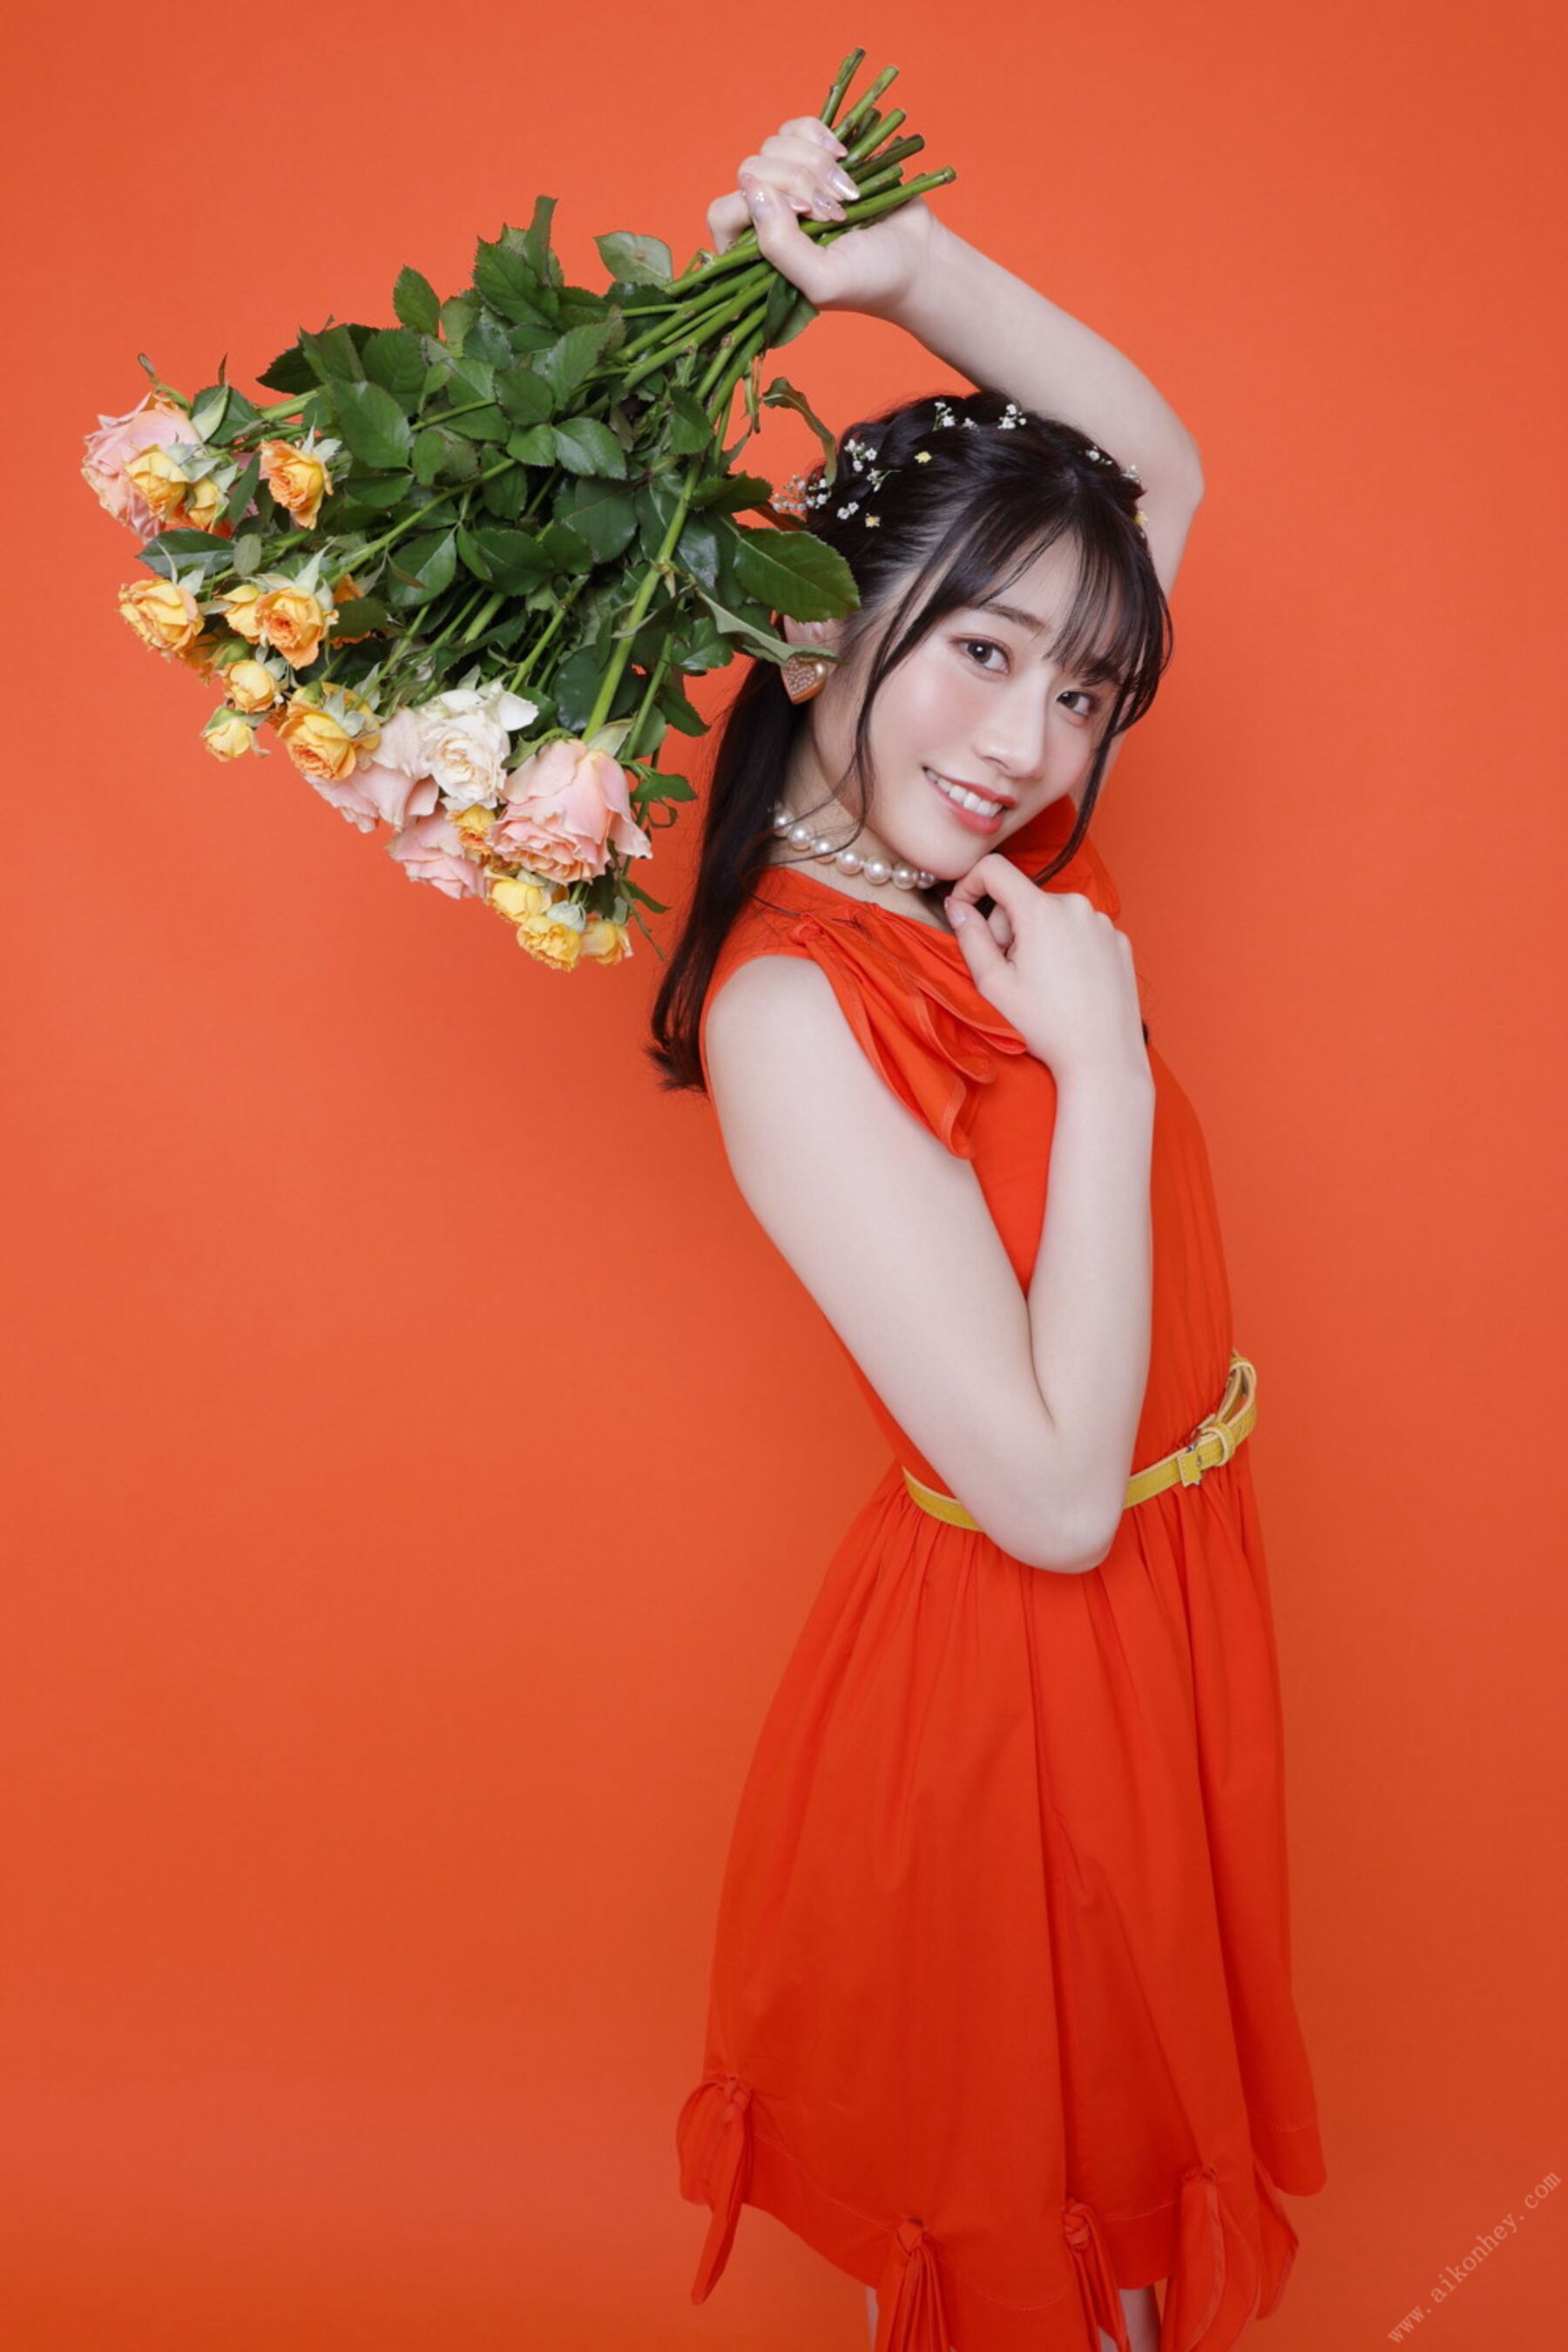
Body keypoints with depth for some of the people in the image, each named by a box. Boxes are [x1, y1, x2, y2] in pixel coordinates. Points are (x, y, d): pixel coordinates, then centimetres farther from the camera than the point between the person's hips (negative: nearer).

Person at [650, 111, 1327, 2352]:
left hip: (1163, 1604, 7)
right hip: (1012, 1663, -7)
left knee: (1142, 2075, 31)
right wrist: (1104, 1066, -27)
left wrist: (907, 267, -12)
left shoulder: (988, 869, -7)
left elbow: (1158, 464, 2)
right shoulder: (795, 1009, -28)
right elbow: (1055, 1494, -28)